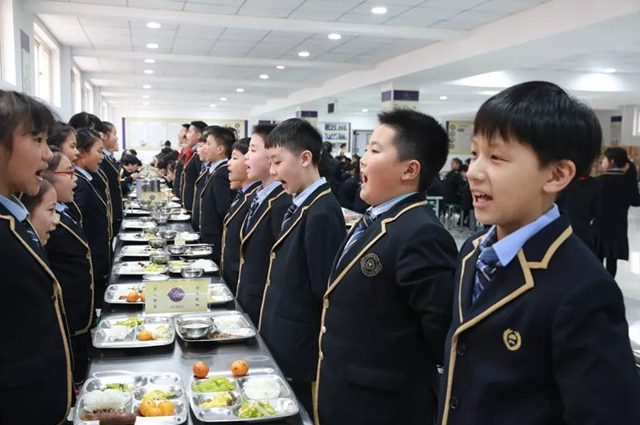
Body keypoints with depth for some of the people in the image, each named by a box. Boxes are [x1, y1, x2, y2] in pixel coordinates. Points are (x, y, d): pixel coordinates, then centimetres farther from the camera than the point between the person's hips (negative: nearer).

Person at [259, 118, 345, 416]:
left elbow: (325, 292, -21)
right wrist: (271, 330, 11)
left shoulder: (322, 213, -22)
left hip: (299, 352, -8)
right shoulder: (300, 205, 6)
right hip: (285, 345, 8)